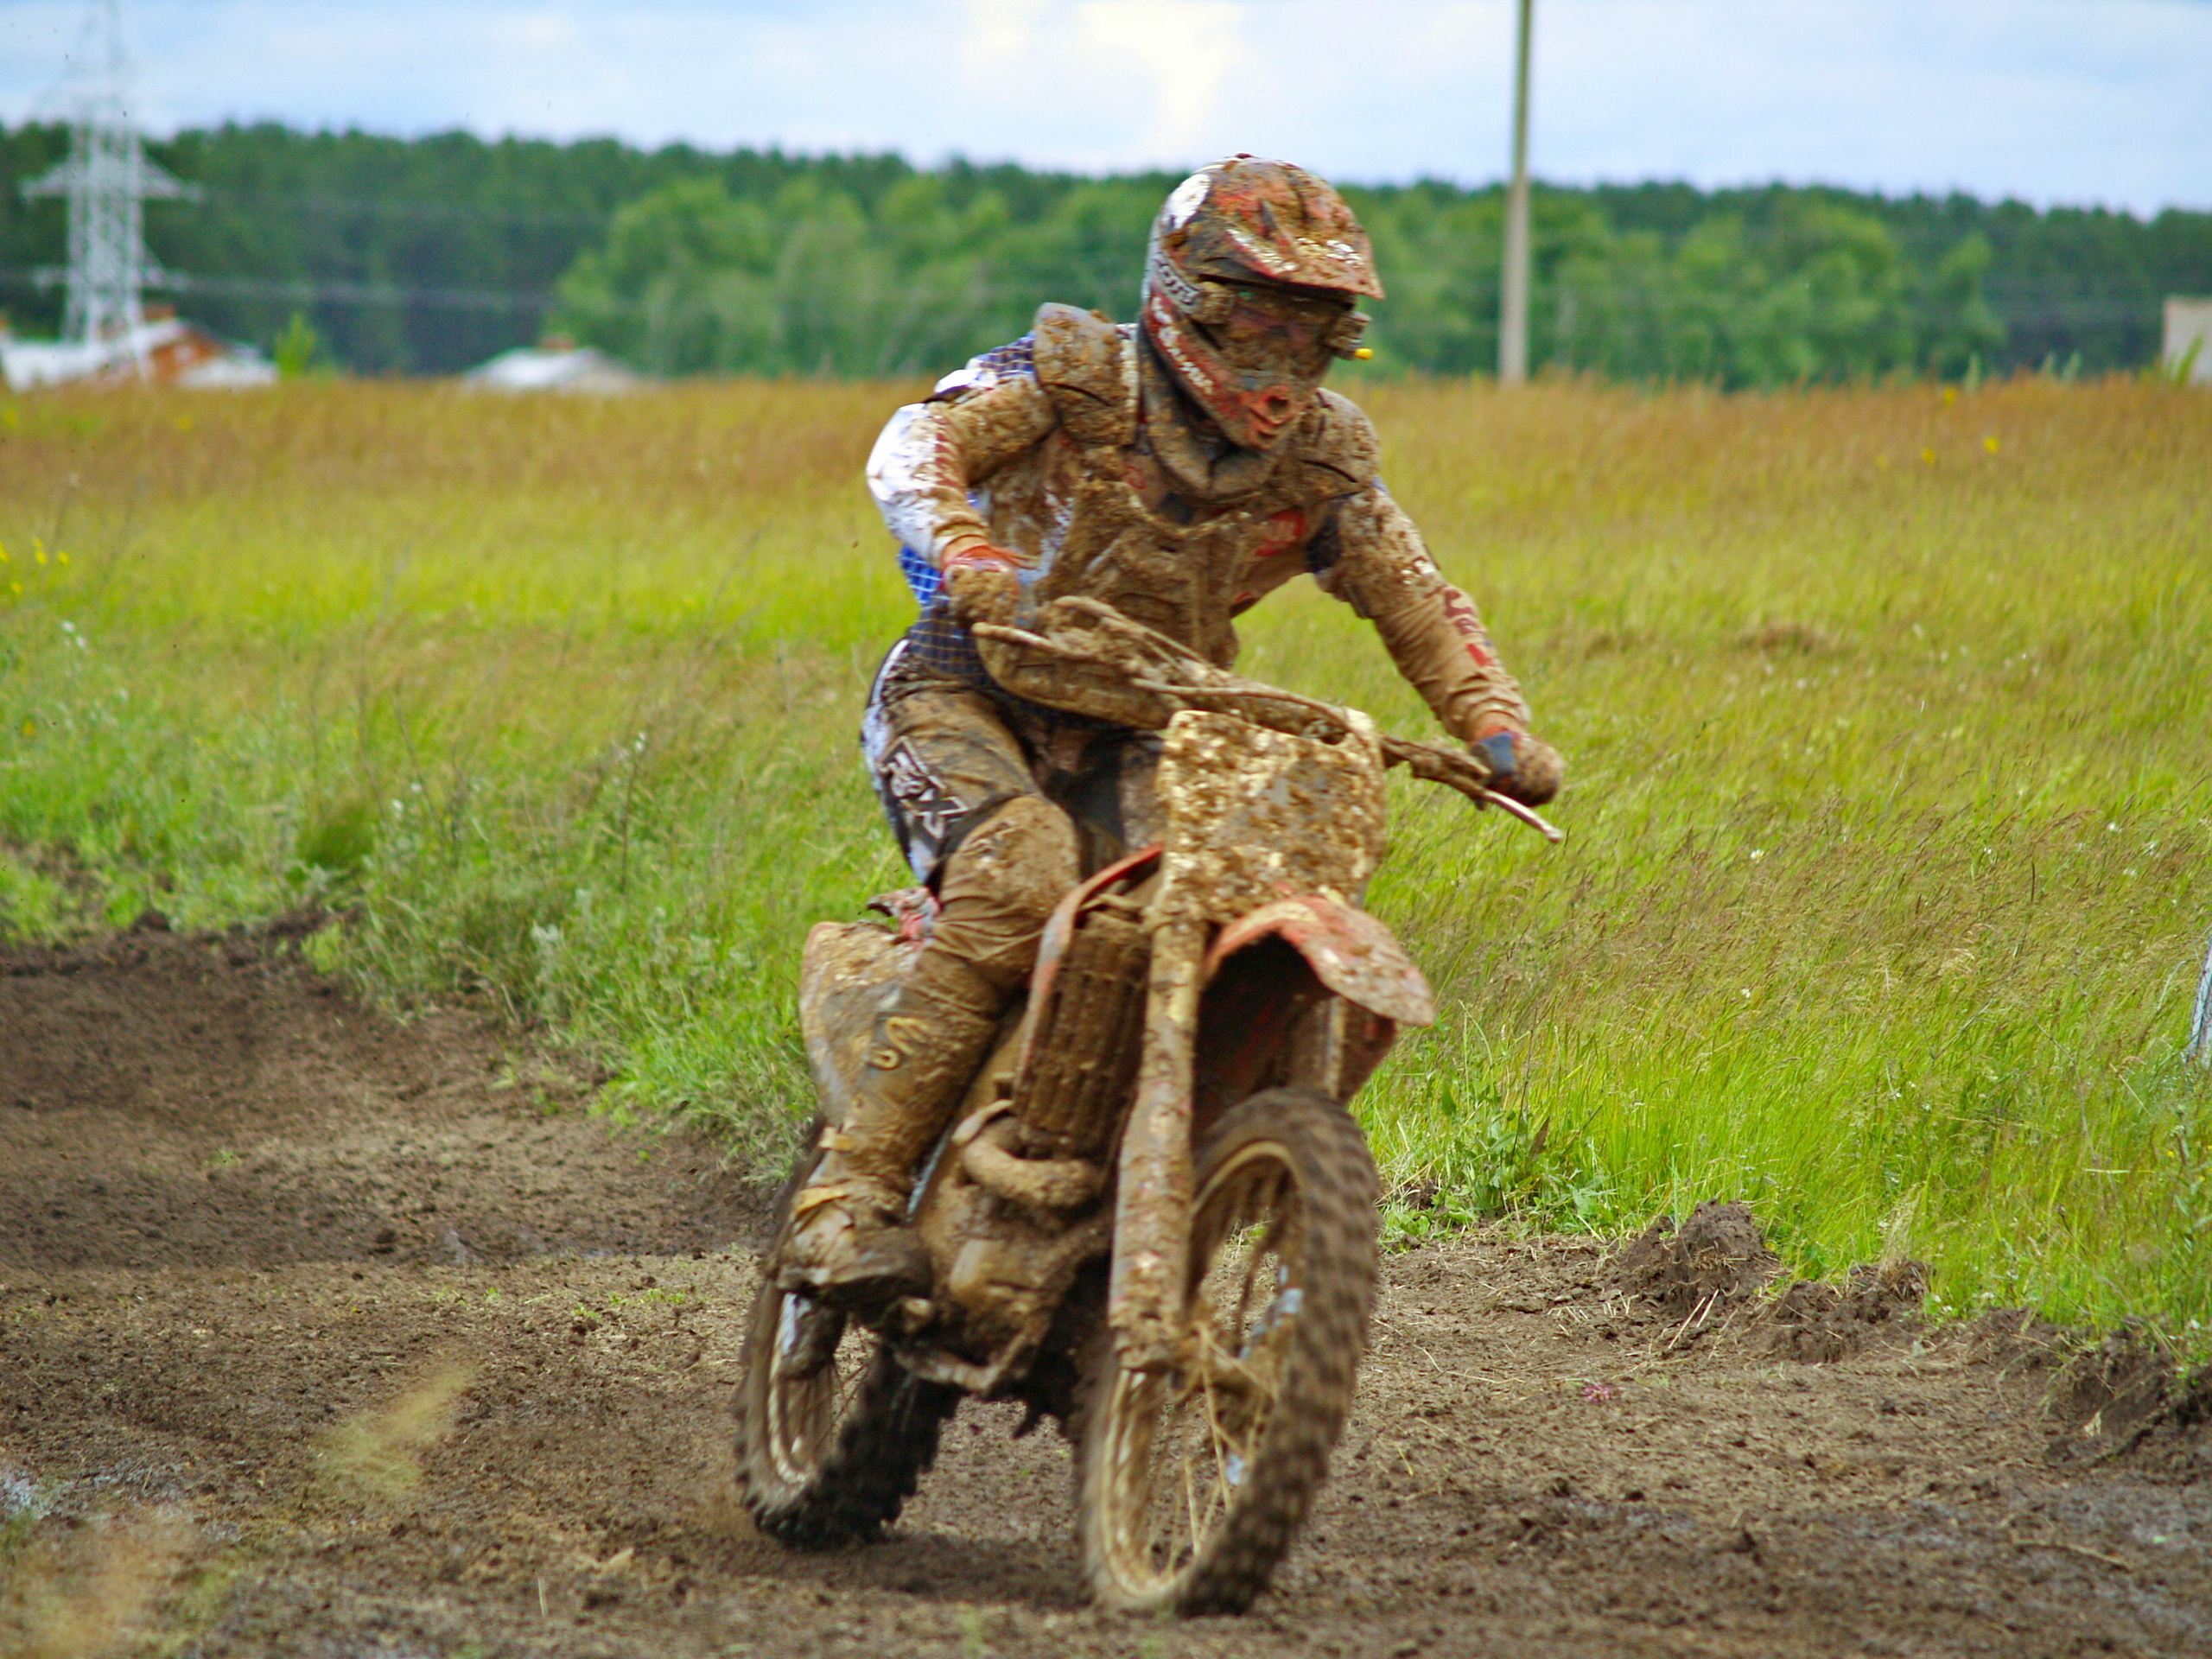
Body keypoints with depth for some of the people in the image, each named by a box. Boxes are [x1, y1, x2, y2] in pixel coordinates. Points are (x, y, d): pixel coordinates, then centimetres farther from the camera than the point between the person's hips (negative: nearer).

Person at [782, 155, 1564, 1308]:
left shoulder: (1318, 459, 3)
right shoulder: (1076, 375, -9)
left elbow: (1416, 600, 8)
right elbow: (919, 444, -22)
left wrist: (1499, 733, -9)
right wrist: (963, 554, -43)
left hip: (1126, 737, 5)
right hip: (966, 697, -5)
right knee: (1020, 880, -33)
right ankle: (847, 1194, -31)